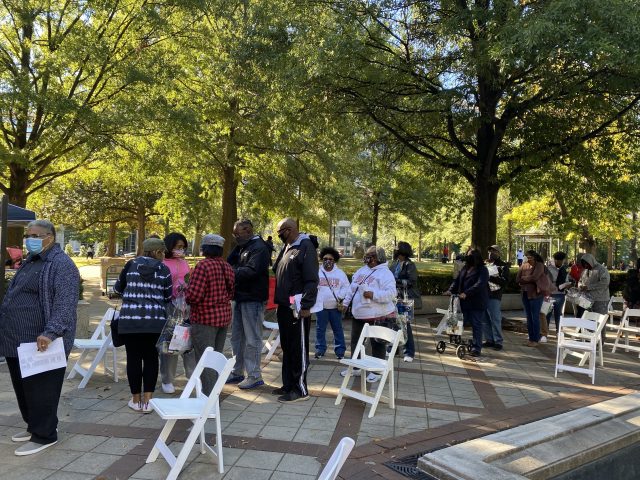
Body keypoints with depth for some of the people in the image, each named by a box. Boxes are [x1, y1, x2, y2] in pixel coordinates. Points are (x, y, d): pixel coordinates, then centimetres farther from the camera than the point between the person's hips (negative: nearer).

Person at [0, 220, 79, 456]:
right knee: (23, 388, 18)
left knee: (41, 390, 1)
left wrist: (51, 333, -33)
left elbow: (66, 303, -24)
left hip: (41, 343, -9)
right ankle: (33, 426, 34)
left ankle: (44, 435, 14)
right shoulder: (30, 261, 16)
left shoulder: (61, 264, -14)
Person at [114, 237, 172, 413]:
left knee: (134, 358, 9)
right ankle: (147, 400, 10)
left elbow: (117, 289, 16)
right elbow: (168, 297, 8)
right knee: (151, 358, 10)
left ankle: (136, 399, 17)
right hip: (156, 321, 0)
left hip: (130, 320, 1)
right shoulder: (163, 270, 2)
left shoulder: (131, 265, 5)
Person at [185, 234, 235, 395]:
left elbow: (194, 295, -20)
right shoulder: (227, 267, 6)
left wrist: (186, 296, 0)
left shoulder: (203, 265, -17)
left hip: (205, 319, -8)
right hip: (224, 317, 8)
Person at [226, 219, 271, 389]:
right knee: (236, 337, 16)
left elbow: (251, 271, -24)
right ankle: (237, 372, 27)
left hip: (253, 299, -10)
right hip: (241, 298, 10)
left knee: (252, 339, -3)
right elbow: (229, 264, 10)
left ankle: (255, 376, 6)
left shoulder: (259, 248, -12)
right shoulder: (242, 247, 17)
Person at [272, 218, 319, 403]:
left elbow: (311, 280, -17)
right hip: (284, 306, 9)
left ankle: (300, 389, 8)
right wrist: (279, 301, 15)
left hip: (297, 309, -9)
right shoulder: (286, 247, 15)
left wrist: (305, 306, -20)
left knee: (299, 349, -1)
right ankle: (288, 385, 25)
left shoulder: (305, 247, -12)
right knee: (286, 348, 15)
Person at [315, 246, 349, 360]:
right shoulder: (317, 272, 4)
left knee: (338, 329, 5)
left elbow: (346, 287, 5)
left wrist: (341, 297, -9)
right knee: (320, 329, 6)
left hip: (335, 306, 0)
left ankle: (340, 350, 13)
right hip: (321, 305, 0)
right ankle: (320, 349, 18)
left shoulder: (340, 273, 4)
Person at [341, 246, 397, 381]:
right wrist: (345, 303, 14)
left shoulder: (385, 273, -13)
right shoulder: (361, 271, 11)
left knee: (377, 343, 4)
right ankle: (355, 367, 31)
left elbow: (391, 293, -23)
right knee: (355, 341, 16)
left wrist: (373, 294, -29)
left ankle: (376, 371, 15)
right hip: (359, 315, 8)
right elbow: (352, 289, 18)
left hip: (378, 316, -8)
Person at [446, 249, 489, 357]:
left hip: (477, 303, -6)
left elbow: (479, 285, -20)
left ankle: (477, 348, 5)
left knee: (476, 325, -1)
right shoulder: (465, 268, 13)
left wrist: (466, 293, -28)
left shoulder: (482, 270, -8)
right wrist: (451, 290, -6)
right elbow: (458, 280, 11)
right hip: (466, 302, 6)